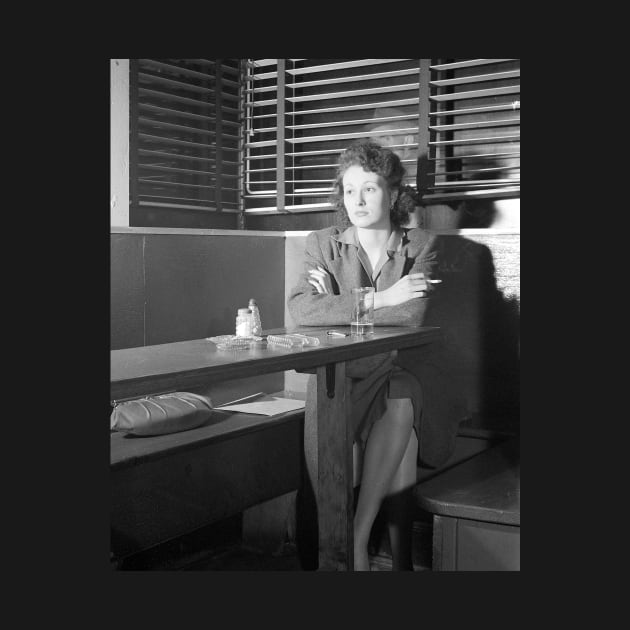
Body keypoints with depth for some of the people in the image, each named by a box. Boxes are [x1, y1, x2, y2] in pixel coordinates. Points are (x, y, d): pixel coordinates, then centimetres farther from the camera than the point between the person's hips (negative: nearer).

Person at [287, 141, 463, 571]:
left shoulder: (422, 246, 7)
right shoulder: (323, 245, 8)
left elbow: (414, 313, -12)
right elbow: (301, 309, -12)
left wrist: (340, 302, -9)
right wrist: (381, 299, -17)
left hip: (408, 372, 1)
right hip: (345, 378, 0)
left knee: (401, 402, -35)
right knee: (402, 437, -32)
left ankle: (356, 537, -29)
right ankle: (401, 559, -23)